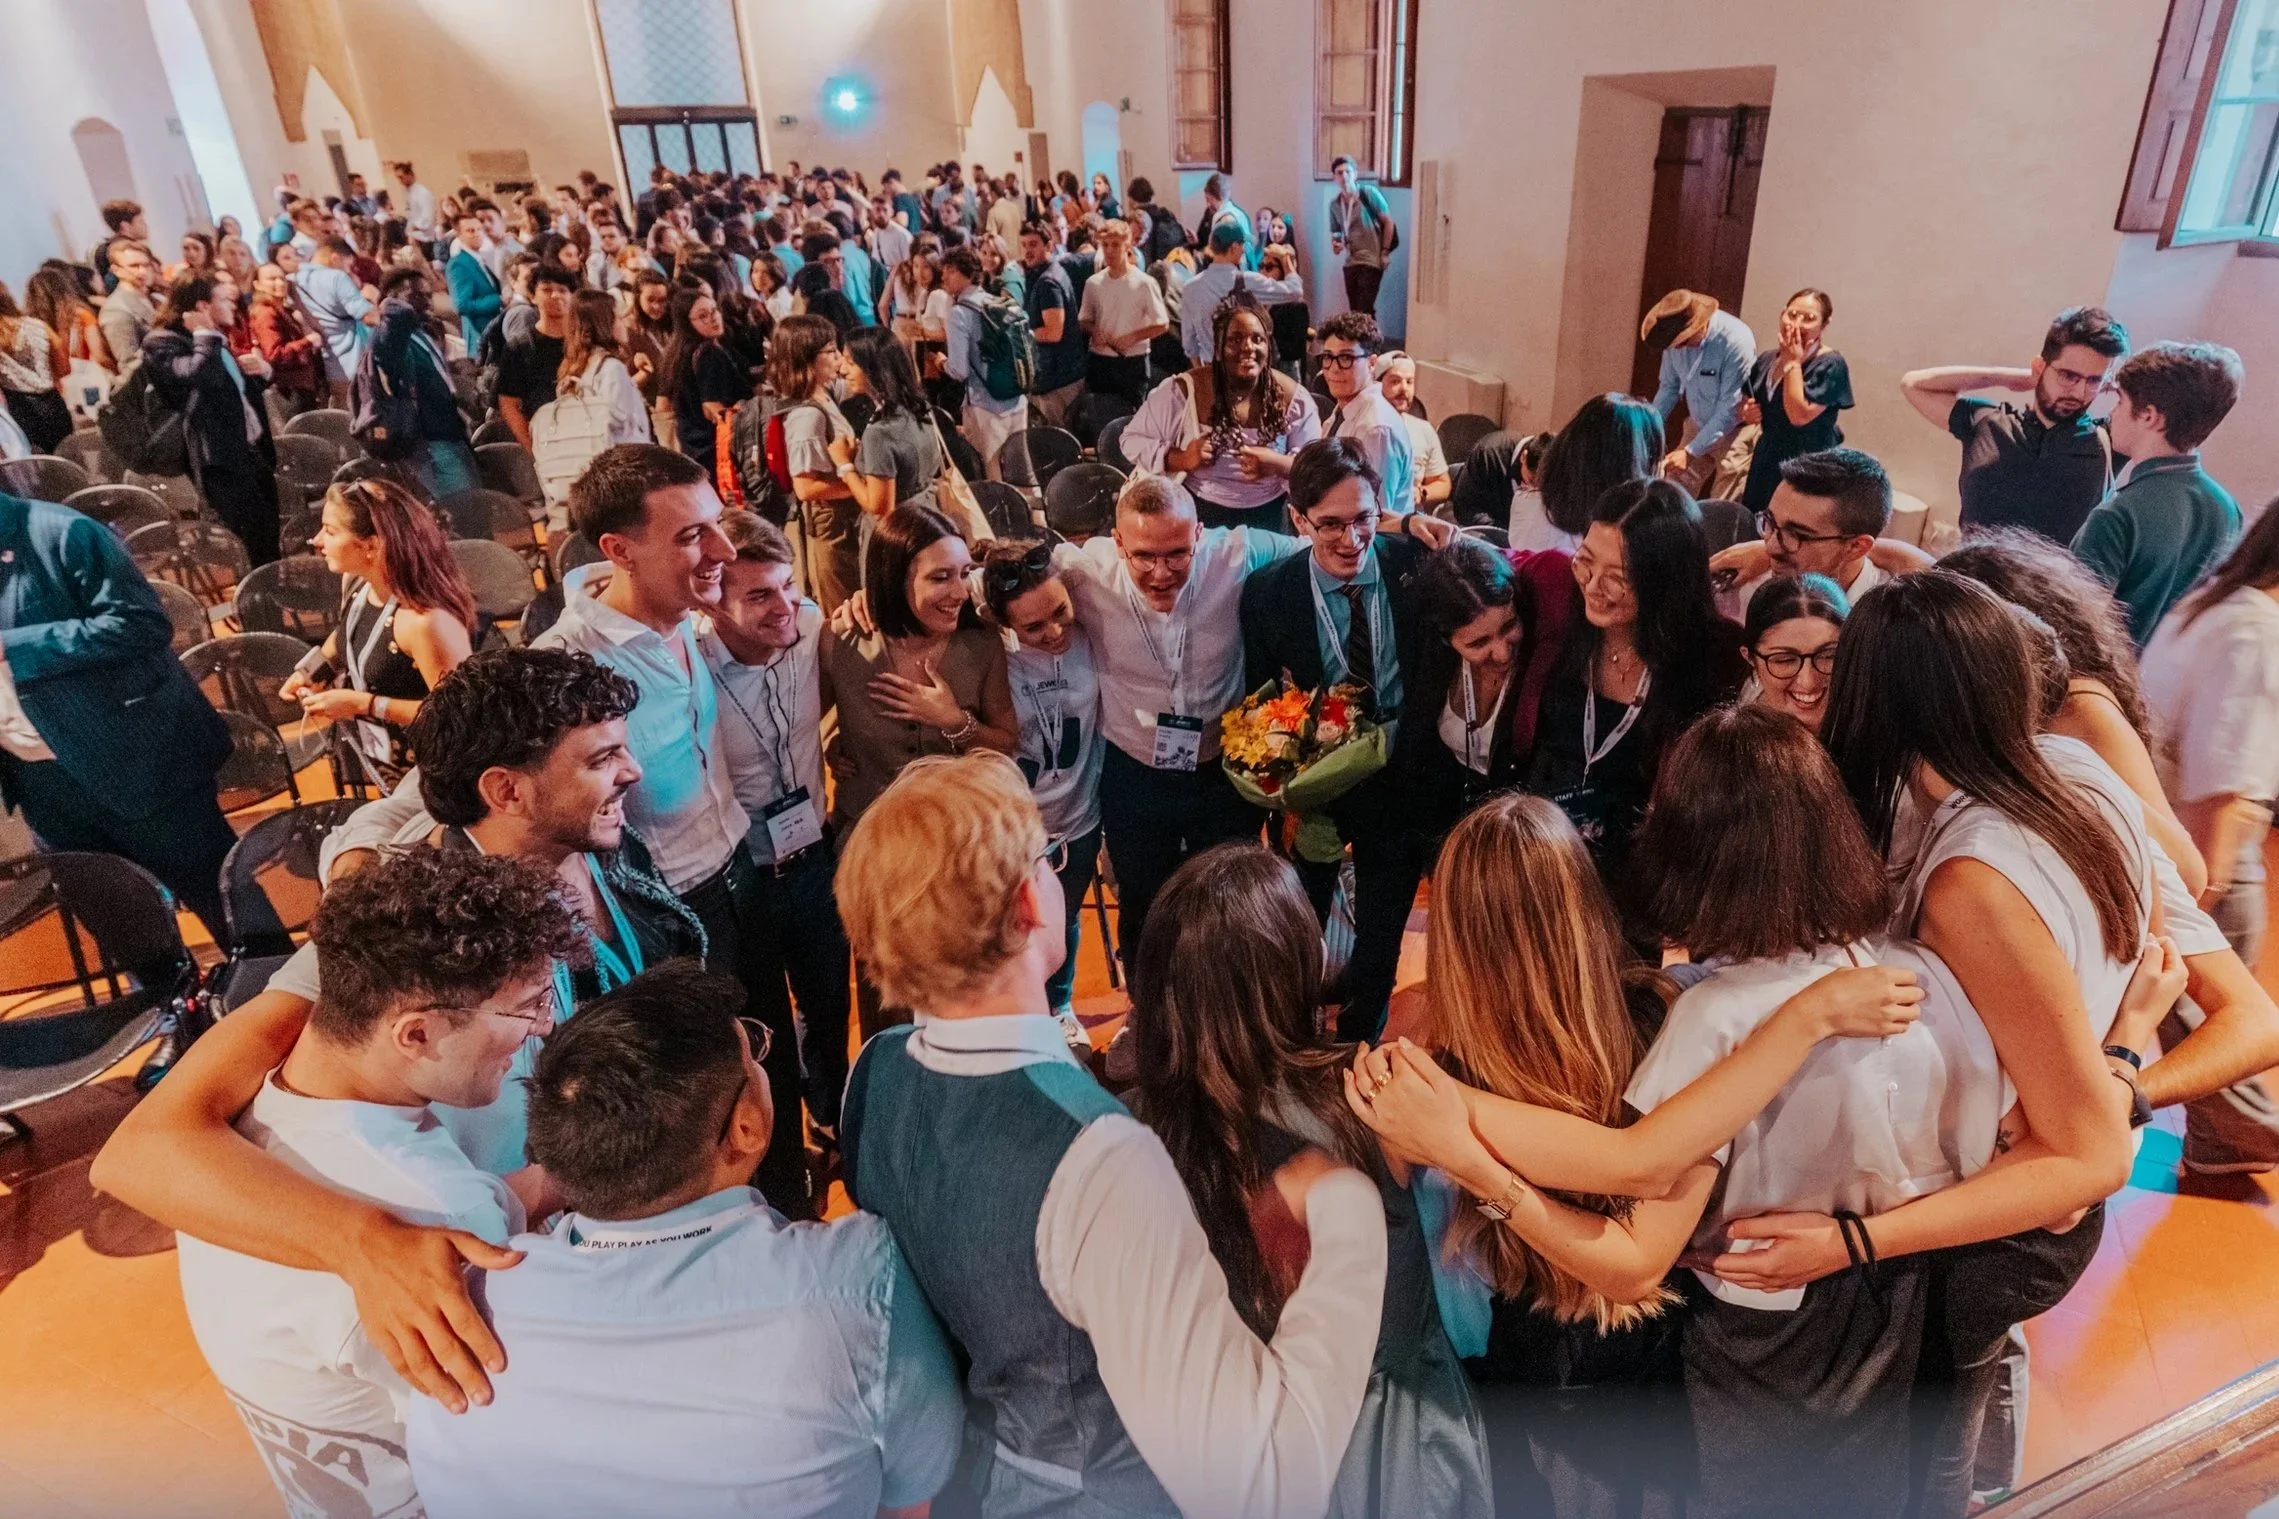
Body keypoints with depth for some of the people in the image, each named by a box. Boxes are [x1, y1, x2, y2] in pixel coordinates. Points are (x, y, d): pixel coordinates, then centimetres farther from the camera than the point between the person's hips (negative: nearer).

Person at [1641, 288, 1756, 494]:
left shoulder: (1736, 341, -28)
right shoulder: (1675, 337, -13)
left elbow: (1730, 409, -26)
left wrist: (1691, 451, -27)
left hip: (1735, 431, -5)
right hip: (1698, 427, 6)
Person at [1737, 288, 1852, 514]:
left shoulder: (1830, 365, -13)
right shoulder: (1766, 360, 6)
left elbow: (1799, 415, -24)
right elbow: (1745, 404, 21)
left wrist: (1793, 362, -17)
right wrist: (1748, 412, -4)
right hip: (1767, 460, 6)